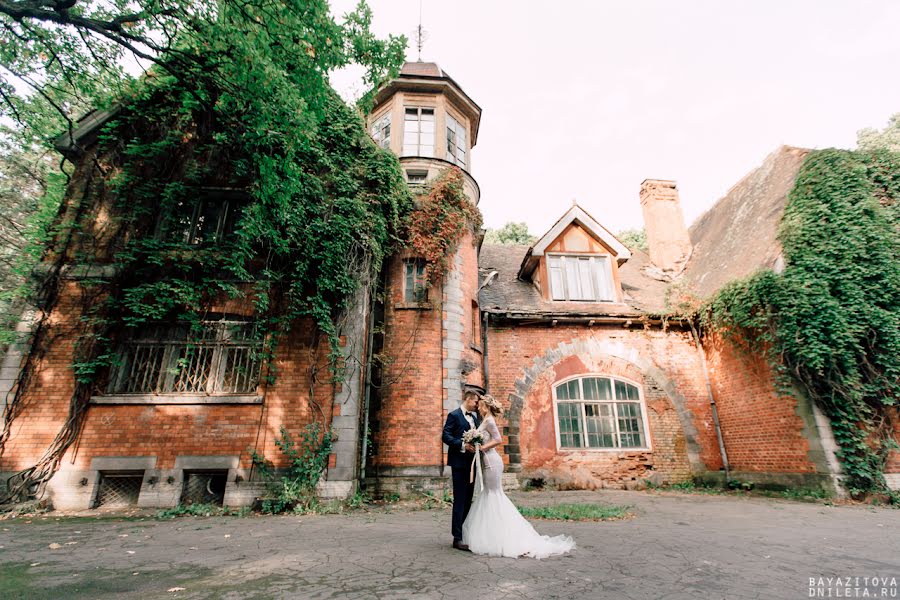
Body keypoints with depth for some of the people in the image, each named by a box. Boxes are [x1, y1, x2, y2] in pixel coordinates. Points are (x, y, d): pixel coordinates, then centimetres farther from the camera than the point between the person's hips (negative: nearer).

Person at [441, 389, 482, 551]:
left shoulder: (475, 416, 16)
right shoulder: (454, 415, -6)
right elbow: (445, 436, -15)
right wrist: (463, 445, -22)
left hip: (472, 463, 8)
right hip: (459, 462, -8)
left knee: (468, 500, 14)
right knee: (460, 500, -4)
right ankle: (457, 538, 2)